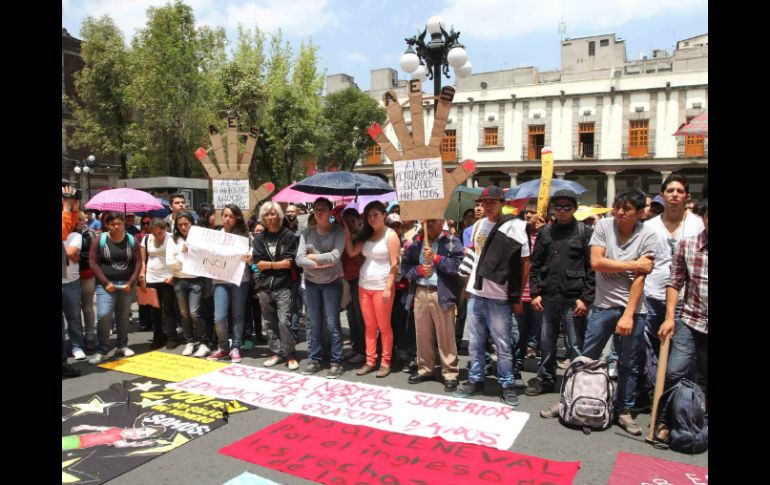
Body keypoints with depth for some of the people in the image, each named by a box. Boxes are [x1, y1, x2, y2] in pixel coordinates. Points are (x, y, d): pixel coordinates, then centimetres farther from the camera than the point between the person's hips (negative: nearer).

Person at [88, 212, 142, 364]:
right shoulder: (99, 240, -2)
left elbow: (138, 262, 3)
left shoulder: (132, 240, 3)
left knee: (124, 316, 9)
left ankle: (123, 345, 24)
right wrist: (105, 282, -11)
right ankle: (101, 351, -2)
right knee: (103, 316, -12)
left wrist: (131, 282, -6)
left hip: (127, 284, 2)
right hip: (106, 284, -2)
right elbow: (93, 262, -3)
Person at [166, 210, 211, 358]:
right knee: (184, 313, 10)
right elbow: (170, 263, 0)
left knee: (194, 312, -10)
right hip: (179, 281, 4)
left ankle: (203, 343, 3)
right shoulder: (173, 240, 7)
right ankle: (189, 342, 24)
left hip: (196, 280, -3)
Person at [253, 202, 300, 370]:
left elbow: (289, 263, -9)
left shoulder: (289, 236, -2)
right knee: (270, 323, 10)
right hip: (265, 286, 4)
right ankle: (276, 353, 21)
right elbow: (259, 265, 0)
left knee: (284, 321, -10)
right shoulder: (259, 238, 9)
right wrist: (279, 263, -7)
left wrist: (269, 264, -2)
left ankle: (290, 355, 0)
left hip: (284, 286, -4)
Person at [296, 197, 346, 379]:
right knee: (315, 323, 11)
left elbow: (335, 257, -18)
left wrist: (312, 256, -9)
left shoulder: (338, 231, -6)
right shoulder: (306, 232, 3)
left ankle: (336, 362, 9)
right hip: (311, 283, 3)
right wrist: (321, 263, -15)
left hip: (332, 283, -3)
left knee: (332, 323, -1)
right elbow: (299, 259, -6)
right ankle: (315, 359, 22)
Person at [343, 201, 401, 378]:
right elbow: (352, 252, 1)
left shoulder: (391, 235, -7)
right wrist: (347, 231, -2)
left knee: (384, 326, 2)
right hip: (364, 285, 6)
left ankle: (385, 362, 13)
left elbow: (394, 264, -11)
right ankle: (370, 361, 18)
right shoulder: (366, 235, 12)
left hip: (381, 287, -6)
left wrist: (388, 288, -16)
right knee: (369, 326, 10)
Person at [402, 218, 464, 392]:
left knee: (446, 336, 1)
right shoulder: (416, 242, 12)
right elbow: (405, 266, 9)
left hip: (442, 294, -4)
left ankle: (450, 374, 11)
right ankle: (424, 369, 27)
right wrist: (419, 270, -9)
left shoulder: (452, 241, -1)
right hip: (420, 293, 5)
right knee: (422, 334, 13)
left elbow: (457, 265, -13)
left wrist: (436, 258, -17)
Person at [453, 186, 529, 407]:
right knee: (476, 342, 14)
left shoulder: (515, 226, -8)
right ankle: (475, 380, 27)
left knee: (503, 344, 5)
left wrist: (518, 296, -5)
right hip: (476, 293, 5)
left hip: (500, 296, -5)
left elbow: (525, 262, -5)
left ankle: (507, 384, 19)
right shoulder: (478, 225, 9)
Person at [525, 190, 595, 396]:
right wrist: (535, 292, 4)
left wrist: (586, 298, -11)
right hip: (548, 298, 4)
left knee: (576, 346, 2)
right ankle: (545, 379, 30)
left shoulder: (585, 233, -2)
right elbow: (535, 265, 11)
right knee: (546, 343, 15)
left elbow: (592, 268, -5)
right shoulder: (545, 232, 9)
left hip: (573, 299, -4)